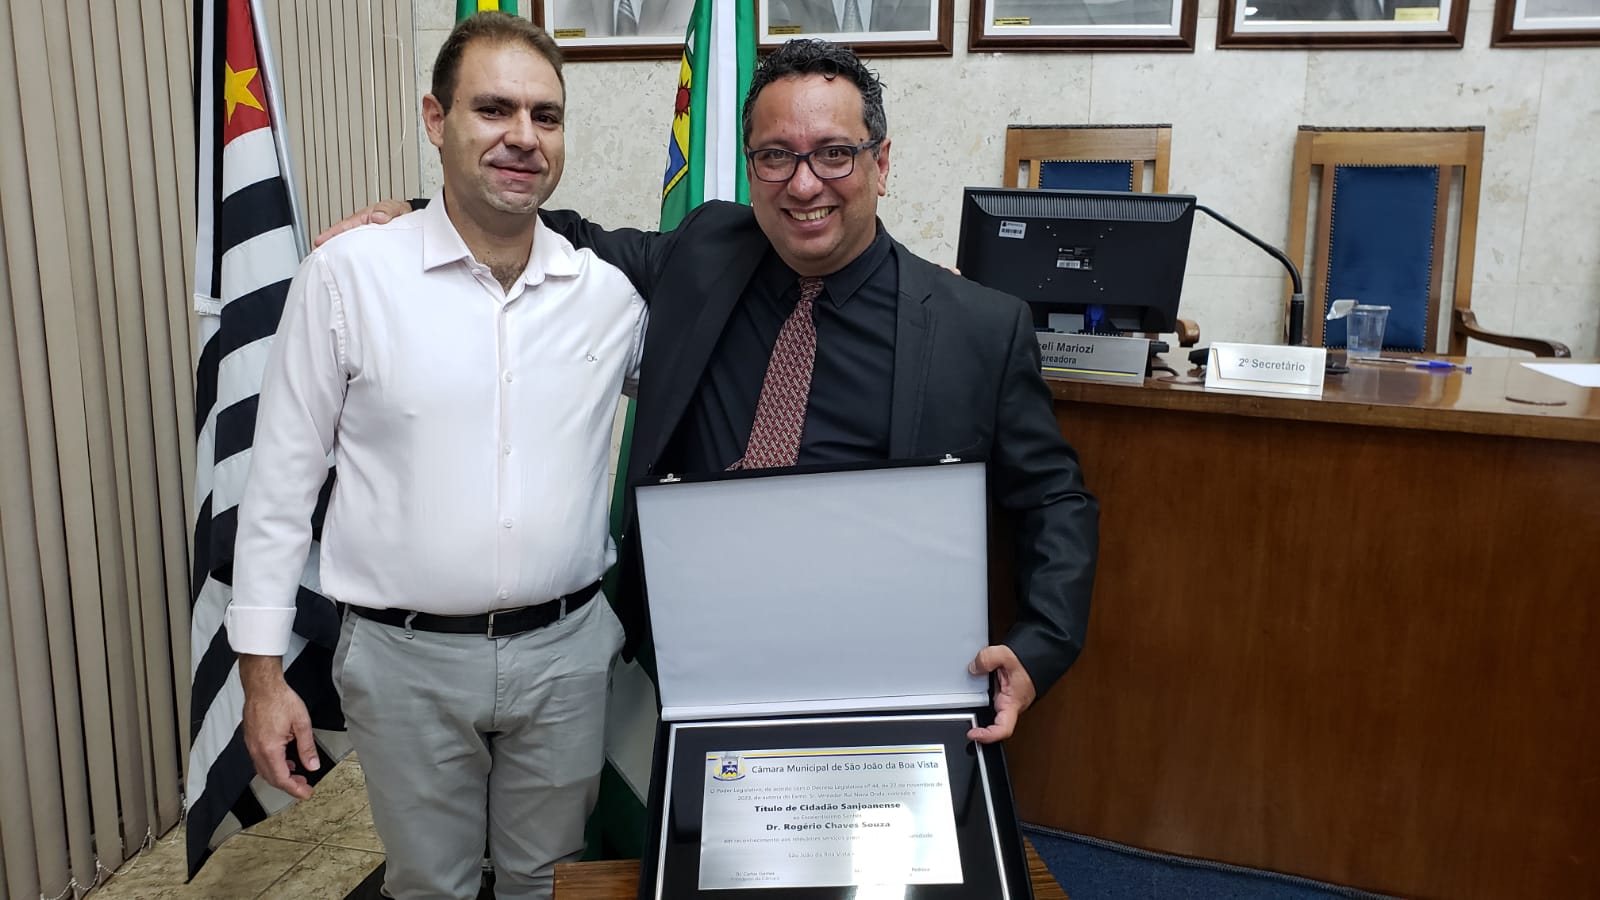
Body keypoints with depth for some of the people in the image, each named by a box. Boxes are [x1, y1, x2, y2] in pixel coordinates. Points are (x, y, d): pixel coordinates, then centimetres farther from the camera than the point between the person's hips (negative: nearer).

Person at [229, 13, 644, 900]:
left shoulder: (609, 292, -2)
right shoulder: (348, 272, -8)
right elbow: (283, 477, -4)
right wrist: (262, 670, -3)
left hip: (567, 650, 2)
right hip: (406, 659, -2)